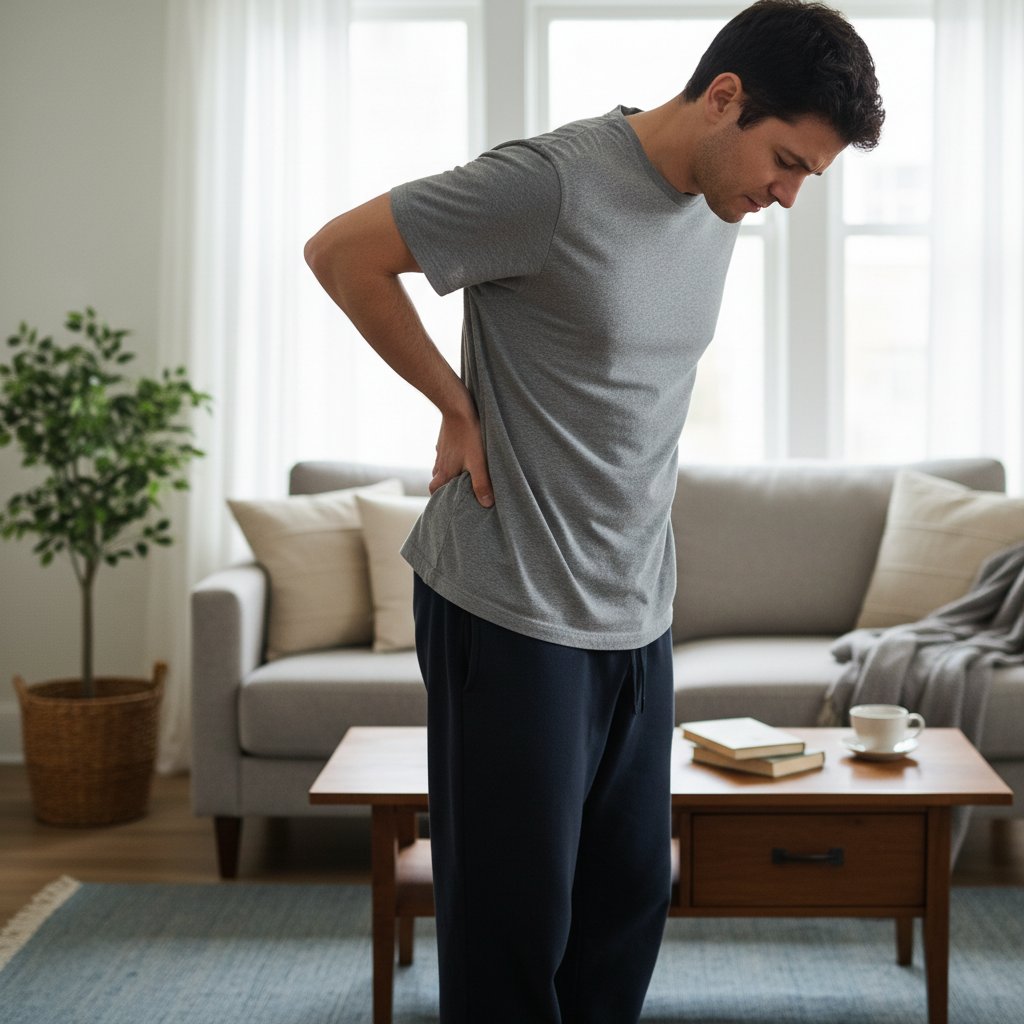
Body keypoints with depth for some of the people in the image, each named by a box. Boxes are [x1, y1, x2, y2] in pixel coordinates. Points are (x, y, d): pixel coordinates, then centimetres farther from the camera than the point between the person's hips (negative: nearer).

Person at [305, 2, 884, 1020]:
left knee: (630, 898, 13)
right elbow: (342, 252, -11)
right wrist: (461, 407, -7)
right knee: (515, 917, 2)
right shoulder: (553, 183, -17)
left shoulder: (717, 208, 8)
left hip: (637, 617, 7)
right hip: (514, 616, -7)